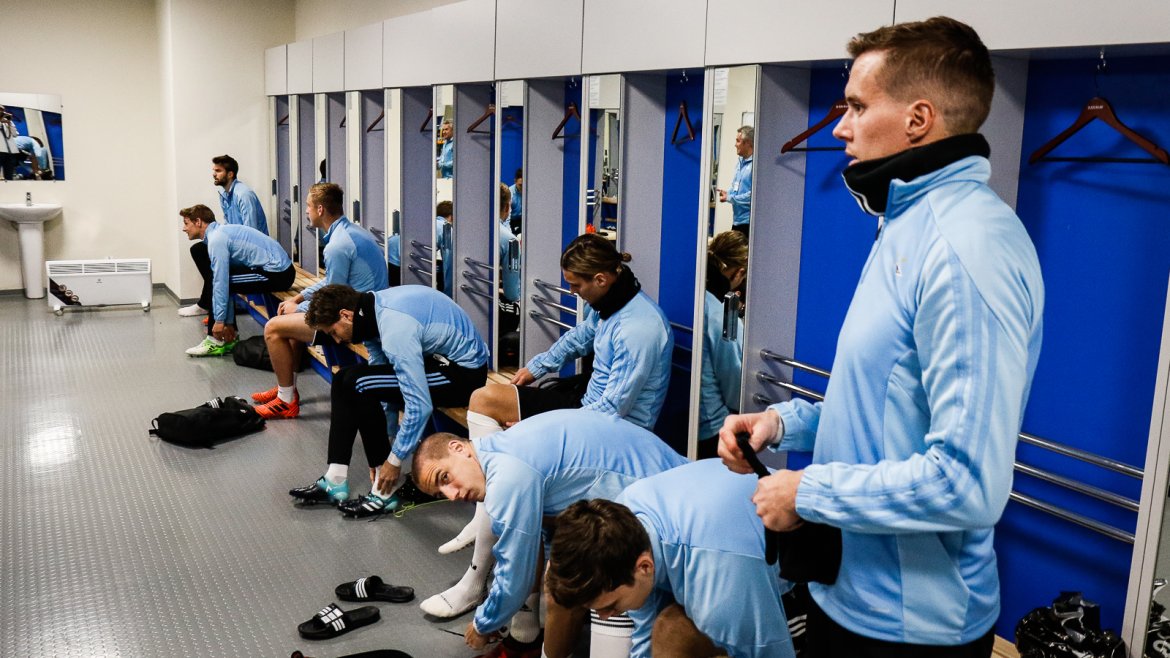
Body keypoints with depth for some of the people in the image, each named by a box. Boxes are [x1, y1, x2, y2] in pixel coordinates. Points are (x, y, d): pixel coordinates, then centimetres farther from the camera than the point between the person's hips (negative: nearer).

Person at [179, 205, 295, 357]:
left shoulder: (216, 239, -12)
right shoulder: (220, 232, 19)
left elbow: (220, 282, -17)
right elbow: (226, 285, 19)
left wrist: (220, 320, -11)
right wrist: (229, 322, 19)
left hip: (277, 274, -10)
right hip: (281, 268, 10)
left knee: (216, 281, -6)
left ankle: (215, 342, 2)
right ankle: (229, 338, 22)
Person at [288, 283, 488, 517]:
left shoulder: (395, 330, -30)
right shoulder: (373, 309, -1)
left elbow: (420, 405, -29)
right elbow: (385, 385, 8)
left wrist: (395, 460, -18)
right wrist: (385, 439, 9)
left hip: (465, 373, -10)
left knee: (357, 384, -21)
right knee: (343, 380, 7)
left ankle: (384, 492, -11)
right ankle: (336, 480, 7)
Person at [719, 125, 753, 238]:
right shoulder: (740, 162, 15)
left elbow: (753, 195, -22)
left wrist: (729, 197, -12)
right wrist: (727, 192, 4)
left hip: (748, 221, -9)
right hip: (737, 220, 9)